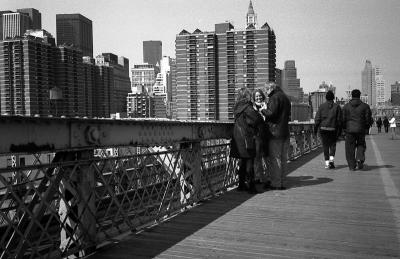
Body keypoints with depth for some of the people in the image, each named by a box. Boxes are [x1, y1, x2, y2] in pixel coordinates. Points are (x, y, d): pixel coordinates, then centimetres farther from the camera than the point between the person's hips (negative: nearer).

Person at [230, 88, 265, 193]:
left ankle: (241, 184, 20)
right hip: (247, 137, -8)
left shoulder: (237, 107, 10)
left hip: (237, 137, 8)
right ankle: (251, 186, -1)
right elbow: (258, 119, -19)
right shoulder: (247, 107, -13)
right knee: (249, 161, -3)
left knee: (242, 161, 14)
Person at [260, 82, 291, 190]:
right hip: (285, 132, 9)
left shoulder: (274, 97, -10)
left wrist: (263, 110, -2)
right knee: (283, 158, 12)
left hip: (275, 132, -9)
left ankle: (276, 183, -2)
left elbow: (271, 113, -21)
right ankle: (282, 183, 19)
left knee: (274, 158, -4)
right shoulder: (285, 97, 19)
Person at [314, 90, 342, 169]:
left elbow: (317, 118, -2)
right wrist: (339, 130, 6)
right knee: (332, 144, 13)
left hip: (323, 128, 0)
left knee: (325, 145, 5)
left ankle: (327, 163, 2)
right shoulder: (337, 106, 2)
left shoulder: (322, 106, 0)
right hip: (333, 128, 0)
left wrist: (315, 128, 4)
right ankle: (331, 159, -5)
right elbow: (339, 119, 1)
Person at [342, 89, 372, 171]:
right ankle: (359, 159, -7)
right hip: (361, 129, 1)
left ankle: (352, 166, 5)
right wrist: (366, 128, 14)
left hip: (349, 129, 0)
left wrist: (344, 128, 11)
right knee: (361, 145, 17)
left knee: (350, 148, 5)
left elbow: (343, 119, -1)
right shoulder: (365, 106, 2)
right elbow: (368, 118, 1)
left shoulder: (346, 106, 1)